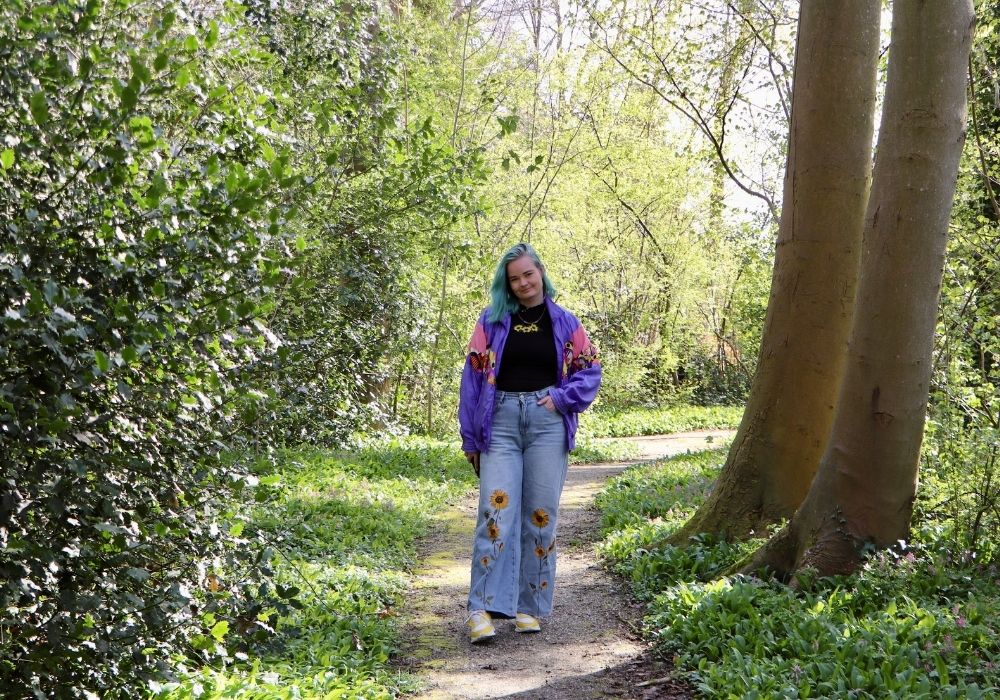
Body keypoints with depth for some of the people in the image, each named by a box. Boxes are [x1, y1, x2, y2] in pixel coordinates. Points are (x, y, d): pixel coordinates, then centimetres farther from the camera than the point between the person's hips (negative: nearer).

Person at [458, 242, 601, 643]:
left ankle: (530, 607, 11)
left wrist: (562, 398, -7)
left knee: (541, 514, 2)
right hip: (501, 421, -1)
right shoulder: (492, 321, 8)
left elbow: (589, 370, 11)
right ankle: (483, 607, -11)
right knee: (496, 510, -11)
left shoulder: (564, 322, 10)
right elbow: (473, 376, 7)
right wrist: (470, 436, 3)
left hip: (547, 422, 1)